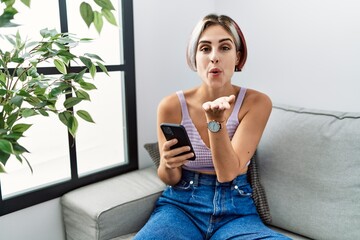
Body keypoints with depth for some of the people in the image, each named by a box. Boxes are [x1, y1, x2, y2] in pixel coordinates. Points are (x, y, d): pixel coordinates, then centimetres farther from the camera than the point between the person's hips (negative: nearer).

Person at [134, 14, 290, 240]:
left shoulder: (257, 102, -9)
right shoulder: (172, 106, -9)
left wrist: (215, 120, -31)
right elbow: (170, 179, 1)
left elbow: (227, 172, -16)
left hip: (236, 209, 1)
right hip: (181, 204, 0)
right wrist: (168, 165, -23)